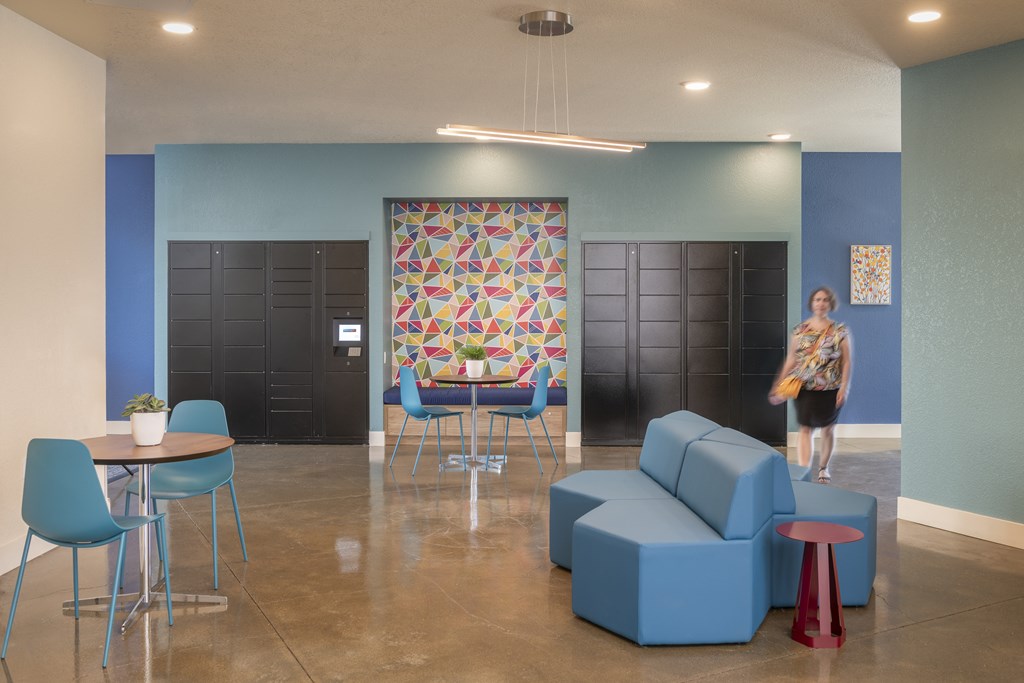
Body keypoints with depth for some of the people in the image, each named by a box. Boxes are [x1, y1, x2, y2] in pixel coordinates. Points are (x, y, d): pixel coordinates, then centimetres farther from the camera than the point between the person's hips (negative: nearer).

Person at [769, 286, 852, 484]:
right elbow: (791, 359, 5)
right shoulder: (800, 330, 2)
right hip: (805, 387, 0)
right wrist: (780, 386, 2)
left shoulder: (840, 331, -1)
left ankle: (823, 467, 32)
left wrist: (844, 386, -9)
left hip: (830, 388, 0)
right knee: (805, 429, -5)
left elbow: (847, 361, -1)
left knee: (828, 429, 13)